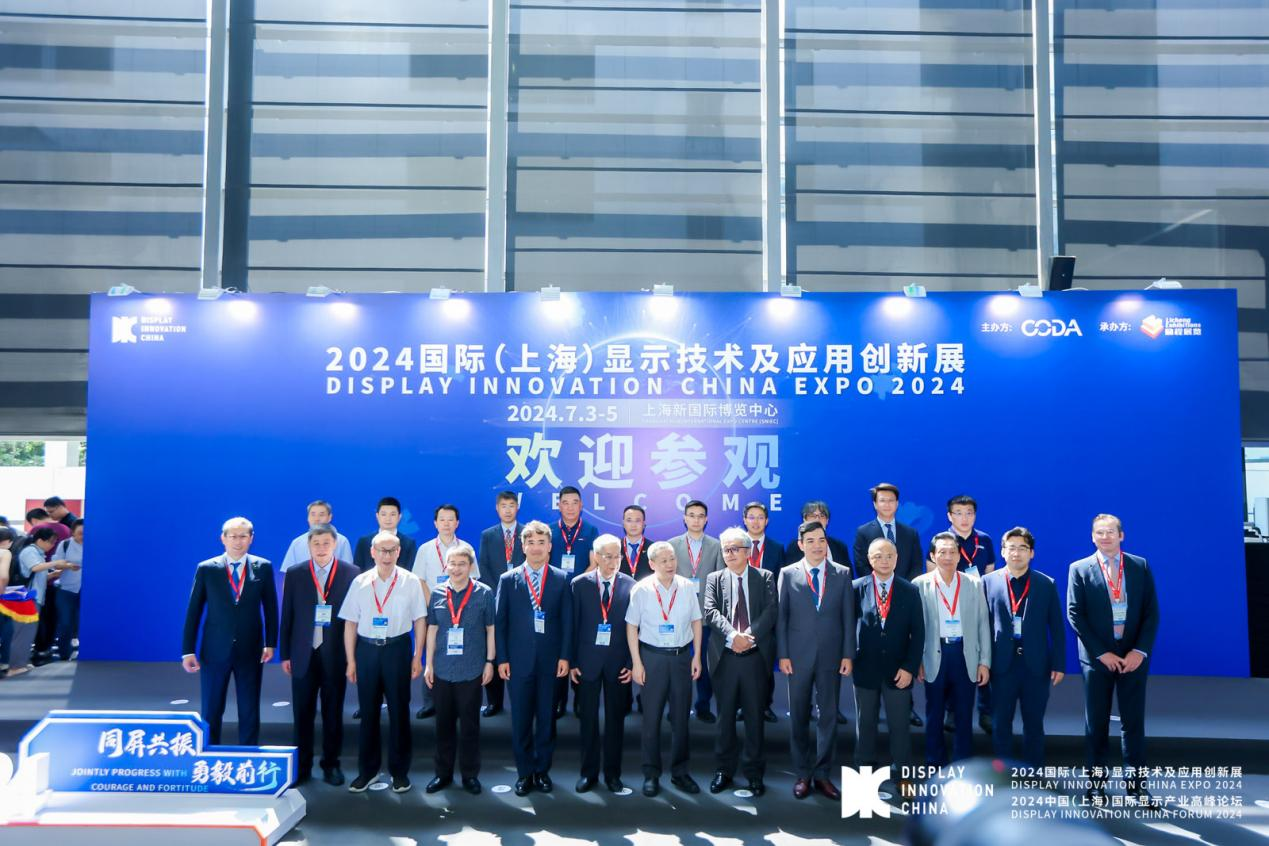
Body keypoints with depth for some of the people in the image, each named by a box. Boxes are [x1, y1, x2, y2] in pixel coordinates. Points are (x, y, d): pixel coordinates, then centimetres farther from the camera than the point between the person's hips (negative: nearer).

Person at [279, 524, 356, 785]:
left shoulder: (351, 573, -2)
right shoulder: (294, 574, 3)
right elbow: (287, 616, 5)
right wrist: (285, 654, 3)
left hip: (336, 654, -1)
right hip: (303, 654, 1)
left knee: (333, 713, 8)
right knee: (302, 714, 7)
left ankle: (331, 764, 22)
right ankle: (301, 766, 19)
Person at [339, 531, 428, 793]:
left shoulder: (411, 582, -4)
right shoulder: (360, 582, 1)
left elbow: (420, 620, 1)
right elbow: (350, 623, 4)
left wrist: (417, 657, 0)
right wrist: (350, 661, 3)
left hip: (397, 648, -1)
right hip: (367, 649, 2)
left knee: (399, 711, 7)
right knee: (368, 712, 10)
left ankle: (399, 771, 21)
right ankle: (367, 770, 24)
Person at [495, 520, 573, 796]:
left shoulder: (562, 579, 3)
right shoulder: (508, 579, 3)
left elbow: (567, 620, 2)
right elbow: (499, 622, 2)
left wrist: (564, 656, -4)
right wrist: (502, 659, -3)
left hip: (550, 660, 0)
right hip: (518, 660, 0)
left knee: (547, 718, 8)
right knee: (521, 719, 6)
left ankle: (542, 770, 21)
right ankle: (524, 773, 19)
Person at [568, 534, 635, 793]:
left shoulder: (630, 585, -2)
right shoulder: (580, 584, -2)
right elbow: (573, 625, 0)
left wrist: (631, 663, -4)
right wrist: (572, 661, -3)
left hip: (618, 661, 0)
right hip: (588, 659, 0)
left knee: (615, 718, 9)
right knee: (589, 718, 9)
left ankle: (612, 773, 21)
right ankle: (589, 772, 21)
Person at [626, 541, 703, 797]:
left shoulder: (687, 587, -2)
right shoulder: (641, 590, -8)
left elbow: (696, 622, 7)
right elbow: (631, 627, -3)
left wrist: (697, 656, 4)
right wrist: (636, 663, -5)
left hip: (682, 656, 2)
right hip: (653, 656, -2)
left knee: (681, 716, 10)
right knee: (652, 716, 6)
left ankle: (680, 772, 23)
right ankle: (651, 774, 18)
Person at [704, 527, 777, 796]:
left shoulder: (765, 577, 5)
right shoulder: (715, 579, 7)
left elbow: (771, 610, -7)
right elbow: (711, 611, -6)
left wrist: (750, 635, -20)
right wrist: (732, 635, -22)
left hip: (756, 656, -1)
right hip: (724, 657, 1)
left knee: (755, 716, 6)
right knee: (725, 716, 9)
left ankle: (755, 773, 17)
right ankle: (724, 771, 21)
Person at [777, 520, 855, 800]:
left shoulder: (842, 574, 3)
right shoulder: (788, 574, 0)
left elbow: (848, 617, 3)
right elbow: (781, 617, 0)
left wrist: (848, 655, -2)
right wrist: (783, 655, -5)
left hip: (831, 656, 1)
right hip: (799, 656, -1)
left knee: (829, 716, 6)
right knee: (799, 717, 7)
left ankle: (823, 774, 17)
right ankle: (802, 774, 19)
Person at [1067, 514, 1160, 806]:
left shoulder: (1140, 566, 5)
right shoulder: (1080, 569, 0)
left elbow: (1151, 612, 2)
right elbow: (1075, 615, -4)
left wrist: (1140, 651, -9)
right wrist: (1102, 653, -10)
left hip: (1133, 656, 1)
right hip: (1097, 657, -1)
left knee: (1134, 722, 6)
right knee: (1096, 724, 5)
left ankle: (1137, 782, 15)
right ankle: (1096, 782, 13)